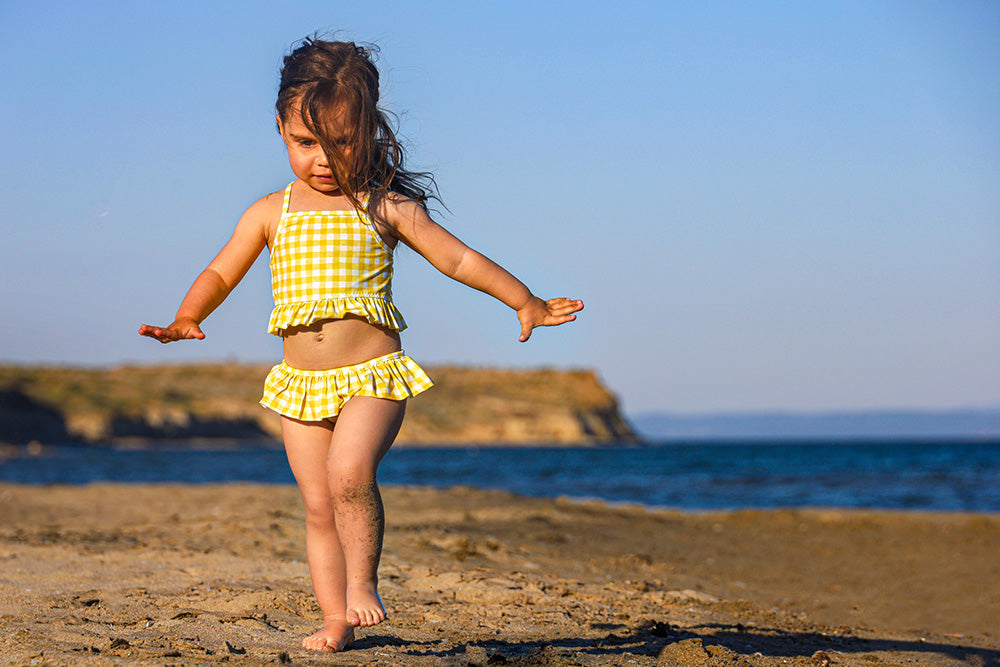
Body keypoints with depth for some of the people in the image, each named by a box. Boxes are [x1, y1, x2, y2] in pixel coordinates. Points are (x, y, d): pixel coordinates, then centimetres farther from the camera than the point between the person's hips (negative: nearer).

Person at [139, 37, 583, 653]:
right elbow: (221, 274, 14)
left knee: (349, 472, -25)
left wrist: (524, 302, 5)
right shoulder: (271, 213, 8)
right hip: (301, 386, 4)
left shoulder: (386, 208, 2)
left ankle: (363, 583, -7)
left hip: (374, 376, -3)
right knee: (318, 507, 3)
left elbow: (457, 259, 7)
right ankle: (338, 621, 11)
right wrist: (186, 319, -4)